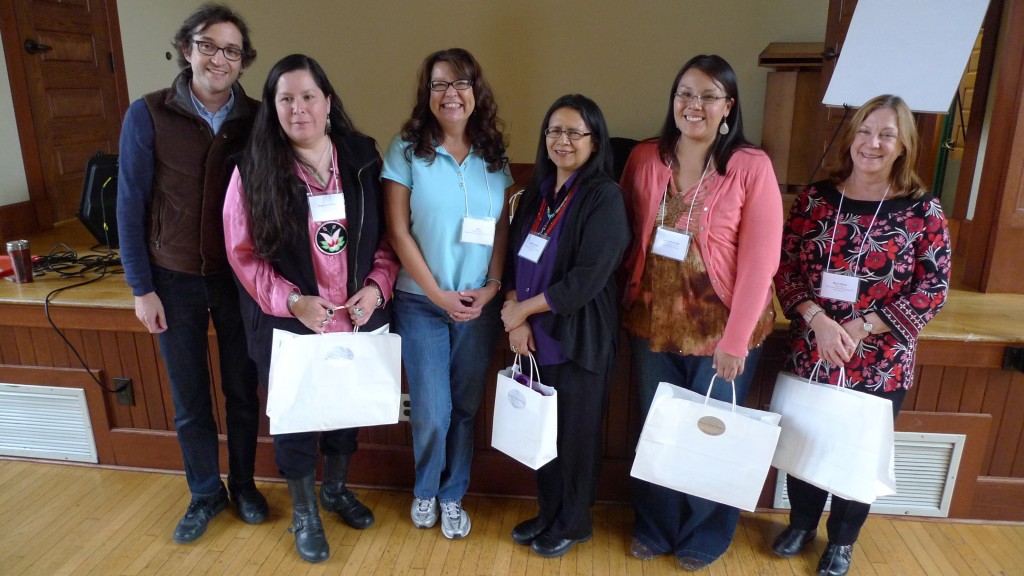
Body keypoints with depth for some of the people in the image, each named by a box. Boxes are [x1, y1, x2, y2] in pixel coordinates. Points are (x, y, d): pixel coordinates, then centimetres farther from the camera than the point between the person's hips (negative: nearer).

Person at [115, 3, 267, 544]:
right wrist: (142, 287, -5)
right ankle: (205, 493, 33)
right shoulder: (148, 114, -7)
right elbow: (131, 205, -4)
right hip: (175, 279, 0)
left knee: (243, 391, 12)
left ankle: (243, 484, 34)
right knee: (189, 401, 12)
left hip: (238, 277, 0)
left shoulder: (255, 120, -4)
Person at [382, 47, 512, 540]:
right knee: (431, 412, 1)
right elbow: (399, 231, -7)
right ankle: (425, 491, 30)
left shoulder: (493, 155, 4)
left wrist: (491, 286, -6)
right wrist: (438, 294, -11)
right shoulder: (407, 149, -5)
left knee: (465, 406, 10)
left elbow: (502, 229, 6)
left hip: (479, 304, 3)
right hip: (421, 302, -2)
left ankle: (453, 495, 32)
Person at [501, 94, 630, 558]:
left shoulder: (605, 197, -13)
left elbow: (587, 279, -20)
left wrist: (524, 309, -12)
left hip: (579, 339, -5)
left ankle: (573, 524, 31)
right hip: (534, 336, 6)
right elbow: (514, 259, 6)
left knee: (575, 433, 10)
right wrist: (515, 318, -9)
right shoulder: (536, 192, 8)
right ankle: (548, 514, 36)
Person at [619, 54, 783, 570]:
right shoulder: (644, 158, 0)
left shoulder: (751, 166, -11)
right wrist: (625, 300, -2)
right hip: (652, 322, 3)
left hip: (720, 328, -3)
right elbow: (627, 236, 4)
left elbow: (759, 260, -13)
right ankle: (654, 527, 40)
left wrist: (735, 340, -14)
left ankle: (704, 536, 39)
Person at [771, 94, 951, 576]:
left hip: (880, 364, -1)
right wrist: (819, 321, -19)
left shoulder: (922, 210, -6)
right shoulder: (816, 198, -3)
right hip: (809, 354, 1)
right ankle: (801, 523, 42)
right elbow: (784, 268, -4)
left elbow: (933, 290, -7)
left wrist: (860, 327, -17)